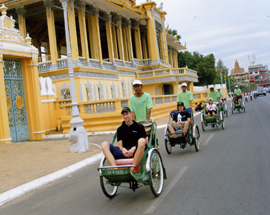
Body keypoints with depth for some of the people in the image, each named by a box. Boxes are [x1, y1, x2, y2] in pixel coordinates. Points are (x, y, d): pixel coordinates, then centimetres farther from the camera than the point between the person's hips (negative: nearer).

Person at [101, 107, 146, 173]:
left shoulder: (139, 126, 13)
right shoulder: (120, 129, 21)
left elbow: (142, 143, 4)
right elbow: (120, 145, 14)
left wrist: (134, 148, -16)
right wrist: (123, 149, -10)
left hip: (136, 152, -3)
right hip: (123, 152, 3)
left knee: (141, 141, -36)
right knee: (104, 144, -18)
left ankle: (132, 170, -37)